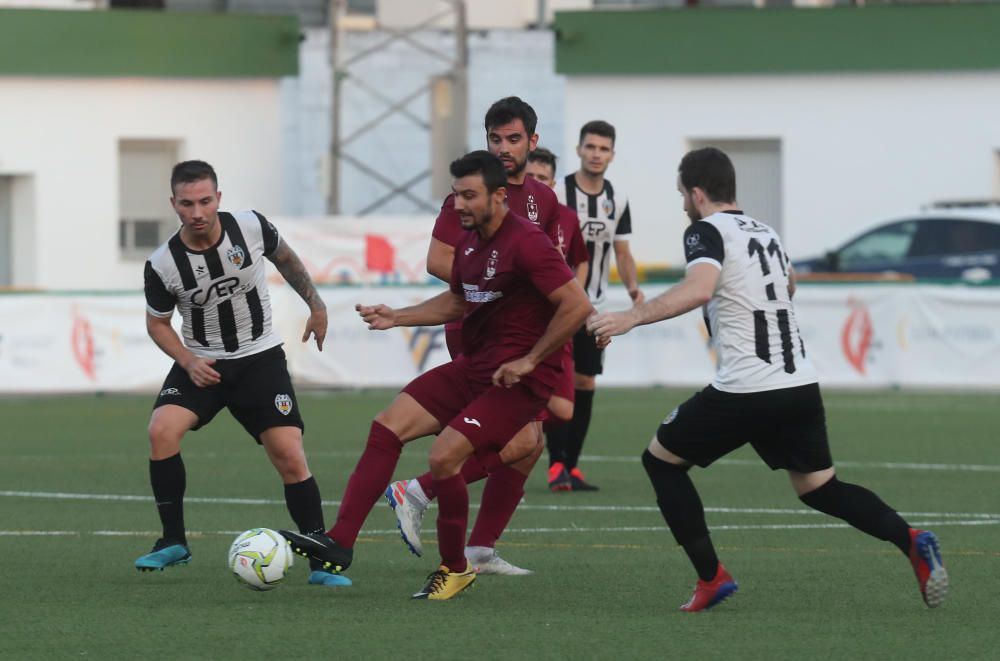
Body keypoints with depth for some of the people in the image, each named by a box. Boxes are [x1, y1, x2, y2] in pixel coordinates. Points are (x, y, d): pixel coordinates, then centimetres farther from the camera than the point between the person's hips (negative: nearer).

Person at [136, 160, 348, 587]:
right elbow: (157, 323, 2)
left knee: (291, 458, -11)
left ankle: (322, 563, 1)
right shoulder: (163, 265, -15)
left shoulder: (251, 227, -14)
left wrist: (316, 305, 13)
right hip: (201, 364, 0)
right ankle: (173, 543, -9)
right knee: (162, 431, -24)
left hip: (260, 359, 0)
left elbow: (285, 258, 9)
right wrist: (188, 362, -13)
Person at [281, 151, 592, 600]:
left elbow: (577, 306, -21)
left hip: (518, 378, -9)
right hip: (472, 367, 9)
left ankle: (455, 569, 2)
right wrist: (397, 317, 11)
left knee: (444, 456, -20)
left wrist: (530, 361, -18)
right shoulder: (468, 241, 9)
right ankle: (339, 544, -4)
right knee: (387, 428, -3)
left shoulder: (526, 243, -18)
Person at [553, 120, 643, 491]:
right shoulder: (557, 193, -9)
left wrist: (633, 286, -4)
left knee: (585, 384, 5)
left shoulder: (617, 200, 7)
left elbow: (621, 252, 14)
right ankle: (556, 465, -11)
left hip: (594, 307, 5)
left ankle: (571, 467, 11)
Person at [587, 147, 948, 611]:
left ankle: (711, 577, 4)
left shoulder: (707, 231, -5)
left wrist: (631, 317, -27)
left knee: (660, 459, 12)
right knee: (819, 488, 15)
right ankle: (909, 541, -10)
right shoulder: (765, 233, 19)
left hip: (744, 391, -7)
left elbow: (698, 289, -25)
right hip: (801, 385, 7)